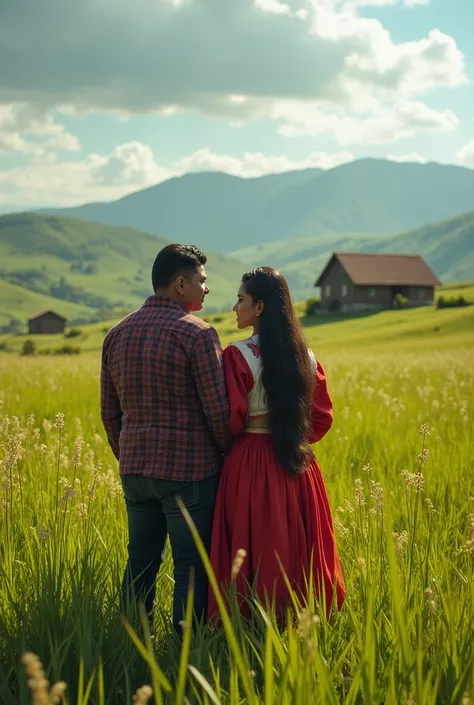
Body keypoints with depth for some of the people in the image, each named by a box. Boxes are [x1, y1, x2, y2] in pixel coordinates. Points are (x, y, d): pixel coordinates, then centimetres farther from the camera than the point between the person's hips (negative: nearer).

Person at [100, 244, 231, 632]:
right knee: (192, 568, 1)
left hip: (135, 470, 7)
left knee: (141, 563, 14)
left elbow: (110, 412, 13)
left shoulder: (118, 334, 9)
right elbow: (218, 410, -13)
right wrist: (232, 459, 2)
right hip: (189, 470, -7)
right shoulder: (197, 333, -12)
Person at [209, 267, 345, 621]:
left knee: (253, 551, 1)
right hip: (298, 465, 6)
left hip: (251, 463, -5)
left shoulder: (237, 355, -12)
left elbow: (231, 421, -12)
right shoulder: (305, 356, 6)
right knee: (296, 543, 13)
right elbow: (322, 418, 10)